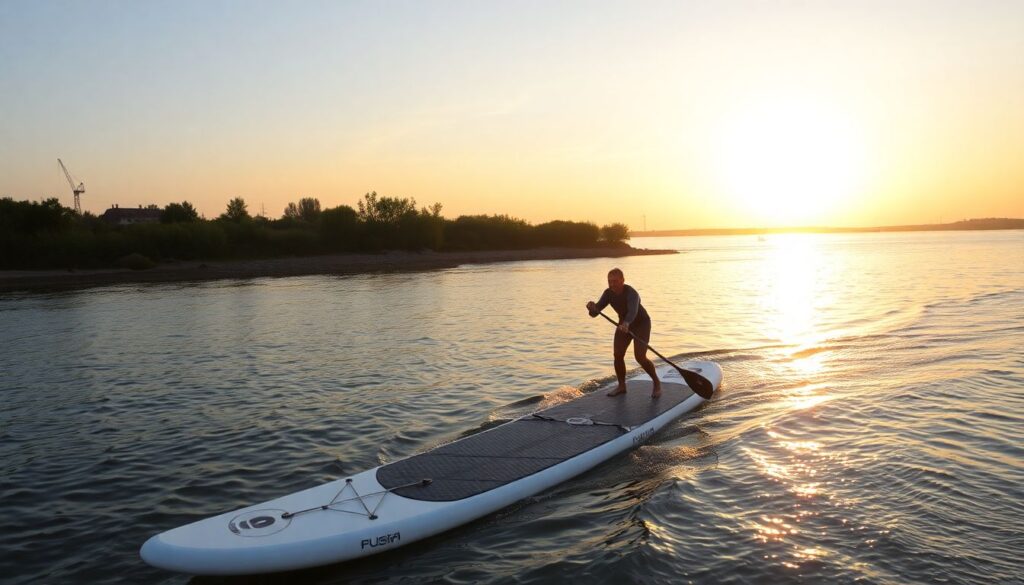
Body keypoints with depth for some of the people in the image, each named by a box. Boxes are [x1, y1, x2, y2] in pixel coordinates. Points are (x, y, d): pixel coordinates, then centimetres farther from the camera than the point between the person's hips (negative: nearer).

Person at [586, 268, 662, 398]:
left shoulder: (631, 293, -33)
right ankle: (621, 386, 14)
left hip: (641, 324, -6)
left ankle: (657, 383, 6)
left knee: (640, 357, -16)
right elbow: (595, 313, -21)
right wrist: (592, 308, -45)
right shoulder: (608, 293, -15)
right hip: (624, 324, 6)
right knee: (618, 355, -4)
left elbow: (633, 311, -52)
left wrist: (626, 323, -72)